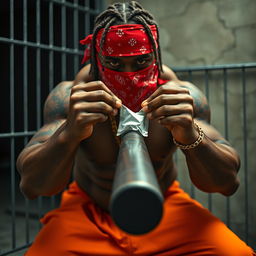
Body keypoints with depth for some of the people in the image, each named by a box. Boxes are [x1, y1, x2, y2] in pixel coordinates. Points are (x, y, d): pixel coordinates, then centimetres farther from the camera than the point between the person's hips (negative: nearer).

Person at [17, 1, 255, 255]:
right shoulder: (70, 95, -20)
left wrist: (190, 136, -44)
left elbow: (228, 183, -22)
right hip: (88, 210, 1)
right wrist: (69, 134, -47)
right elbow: (31, 184, -26)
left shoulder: (183, 95, -18)